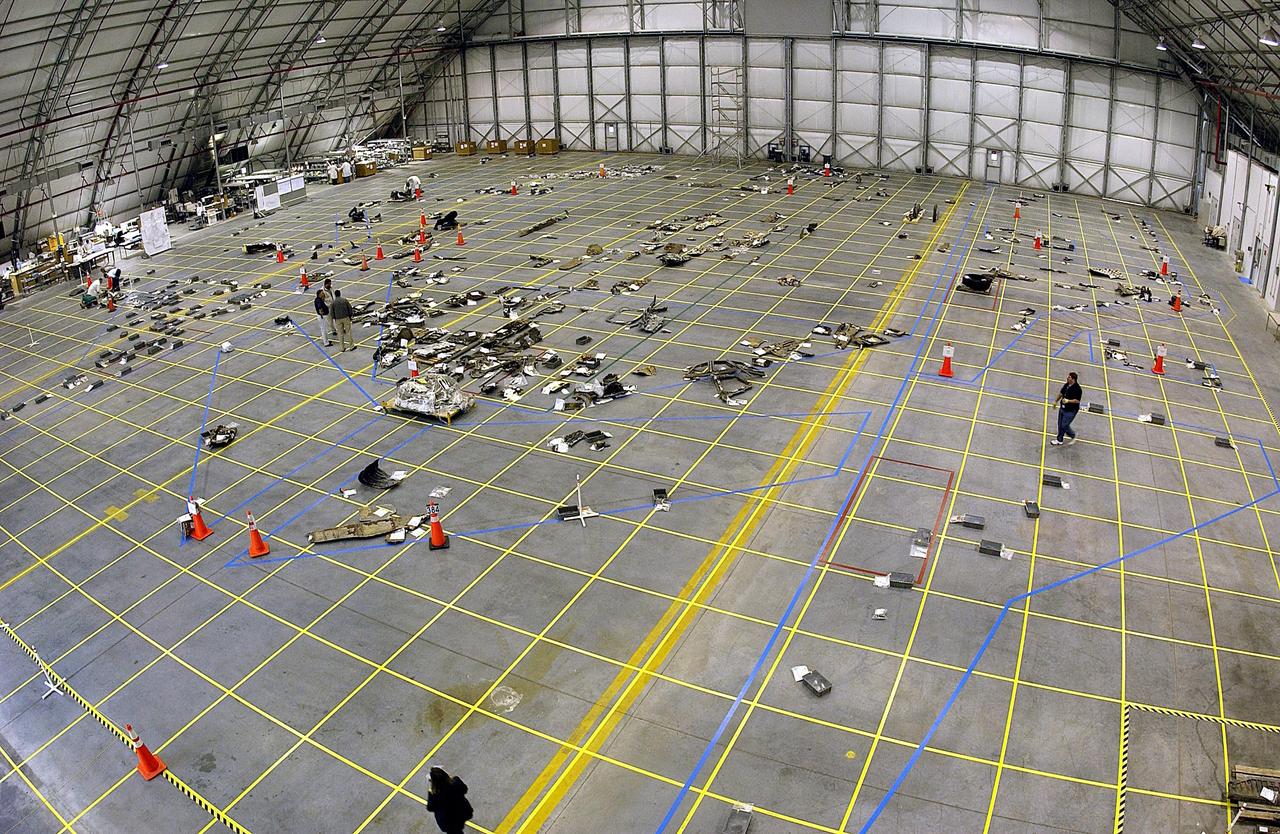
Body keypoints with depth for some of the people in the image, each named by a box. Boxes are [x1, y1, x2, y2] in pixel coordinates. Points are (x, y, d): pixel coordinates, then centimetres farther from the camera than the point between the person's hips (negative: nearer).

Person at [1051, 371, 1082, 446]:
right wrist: (1056, 401, 18)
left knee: (1064, 425, -4)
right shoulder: (1067, 385, 2)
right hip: (1062, 408, 8)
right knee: (1060, 425, 15)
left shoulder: (1077, 389, -23)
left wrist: (1068, 401, -33)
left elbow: (1077, 400, -23)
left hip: (1071, 411, -8)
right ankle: (1060, 440, 28)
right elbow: (1061, 393, 17)